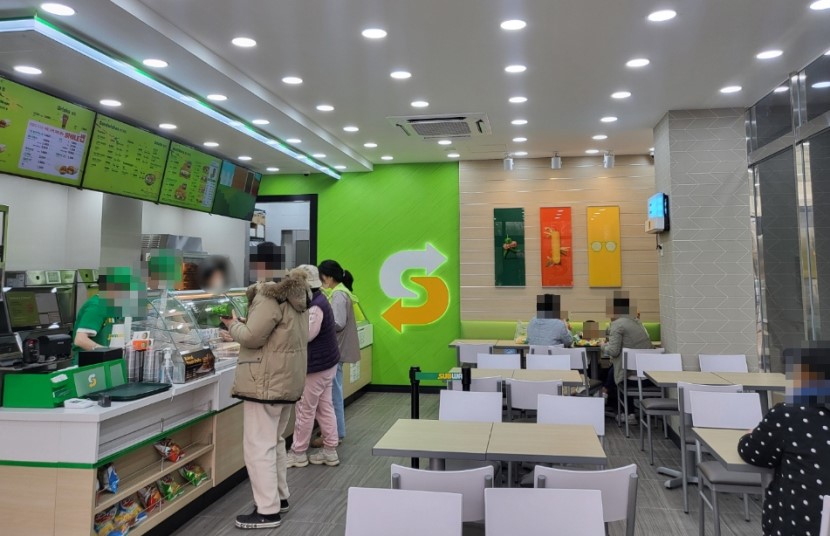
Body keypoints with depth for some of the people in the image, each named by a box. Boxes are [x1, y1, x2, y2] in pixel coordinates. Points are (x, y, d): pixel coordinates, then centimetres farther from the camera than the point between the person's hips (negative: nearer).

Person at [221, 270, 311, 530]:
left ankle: (267, 511, 2)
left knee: (259, 446, -3)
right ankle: (279, 498, 29)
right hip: (287, 380, 10)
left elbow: (252, 337, -18)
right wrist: (244, 323, 9)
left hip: (267, 382, -10)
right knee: (274, 441, 20)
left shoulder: (269, 296, -16)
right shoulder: (295, 296, 14)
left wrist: (233, 324, 0)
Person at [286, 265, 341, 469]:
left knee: (305, 411, 3)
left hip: (316, 366, -10)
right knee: (325, 408, 14)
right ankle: (330, 451, 21)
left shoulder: (315, 306, -23)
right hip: (326, 363, 10)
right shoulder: (319, 299, 9)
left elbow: (305, 335, -25)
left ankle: (298, 453, 16)